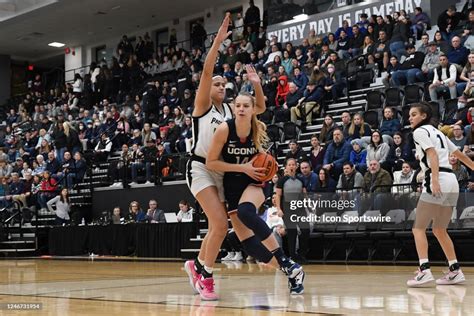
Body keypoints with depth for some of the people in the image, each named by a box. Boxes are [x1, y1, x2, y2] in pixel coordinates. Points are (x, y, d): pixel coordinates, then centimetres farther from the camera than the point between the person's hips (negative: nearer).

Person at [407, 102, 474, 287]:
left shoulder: (420, 131, 1)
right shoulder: (438, 132, 25)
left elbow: (433, 154, -14)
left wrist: (435, 179, -25)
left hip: (437, 182, -8)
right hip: (452, 182, 8)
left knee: (419, 228, -6)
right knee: (439, 230, 17)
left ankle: (425, 271, -19)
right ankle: (455, 271, 14)